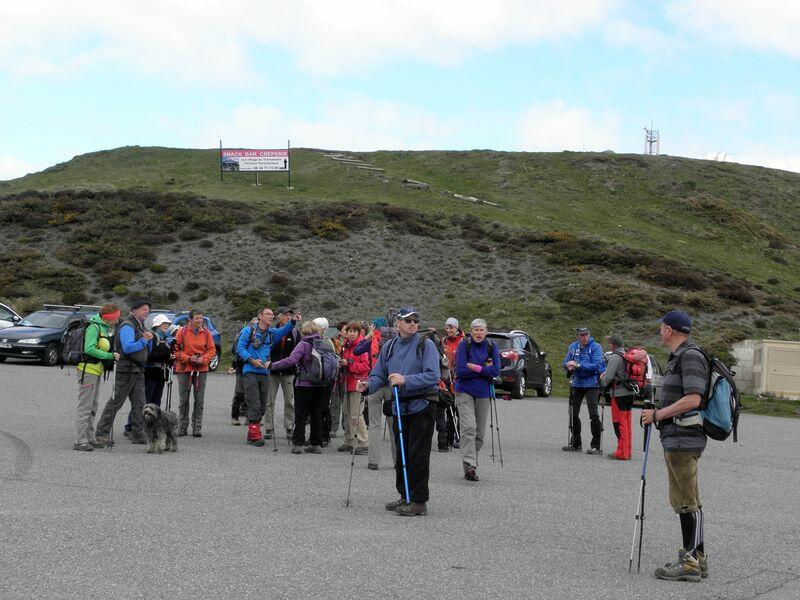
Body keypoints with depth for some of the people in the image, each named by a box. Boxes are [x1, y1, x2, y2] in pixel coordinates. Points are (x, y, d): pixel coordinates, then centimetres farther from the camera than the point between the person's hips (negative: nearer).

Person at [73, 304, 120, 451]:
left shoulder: (103, 328, 16)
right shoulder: (94, 327, -15)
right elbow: (89, 349, -25)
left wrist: (112, 357, -1)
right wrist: (110, 356, -23)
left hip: (96, 371, 10)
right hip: (88, 370, -10)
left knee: (92, 408, 14)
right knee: (84, 407, -8)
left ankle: (89, 438, 21)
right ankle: (80, 441, -7)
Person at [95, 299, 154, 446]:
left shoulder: (141, 327, 18)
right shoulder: (127, 326, -11)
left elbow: (147, 351, 21)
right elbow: (128, 347, -24)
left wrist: (149, 340, 2)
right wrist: (144, 340, -18)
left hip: (138, 371, 9)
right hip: (126, 369, -9)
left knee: (139, 404, 5)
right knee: (116, 402, -6)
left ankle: (137, 434, 8)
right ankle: (102, 434, -2)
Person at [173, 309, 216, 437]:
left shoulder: (206, 333, 3)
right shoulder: (182, 332, -4)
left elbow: (212, 350, 7)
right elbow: (176, 350, -3)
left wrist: (203, 359, -10)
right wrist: (188, 358, -14)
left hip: (201, 369, 2)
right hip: (184, 369, -2)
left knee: (199, 399, 0)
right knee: (184, 399, 4)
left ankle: (197, 427, 5)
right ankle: (183, 427, 13)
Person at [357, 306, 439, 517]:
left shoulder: (426, 345, -7)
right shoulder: (389, 347, 10)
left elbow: (432, 376, -18)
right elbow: (379, 375, 10)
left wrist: (406, 380, -27)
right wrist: (367, 386, -12)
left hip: (422, 406, -6)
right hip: (399, 407, 6)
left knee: (418, 456, -6)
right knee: (401, 454, 13)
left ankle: (419, 501, 0)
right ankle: (405, 497, 24)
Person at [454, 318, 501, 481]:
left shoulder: (491, 347, 3)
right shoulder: (464, 344, -7)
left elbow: (496, 371, -9)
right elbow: (461, 371, -16)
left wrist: (475, 368, -16)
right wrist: (484, 369, -12)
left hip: (484, 393, 4)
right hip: (465, 392, -4)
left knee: (480, 433, 8)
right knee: (469, 428, -17)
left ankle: (470, 462, 22)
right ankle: (469, 465, -21)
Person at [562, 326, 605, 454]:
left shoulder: (595, 347, -11)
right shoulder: (573, 346, 5)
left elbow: (596, 365, -20)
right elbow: (565, 363, 7)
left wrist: (578, 365, -23)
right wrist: (568, 365, -16)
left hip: (591, 384, -6)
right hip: (577, 384, 6)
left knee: (593, 414, -7)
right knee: (573, 414, 11)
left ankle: (596, 446, -2)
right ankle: (575, 443, 24)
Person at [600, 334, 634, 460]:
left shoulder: (615, 357, -15)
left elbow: (609, 376, -18)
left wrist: (603, 383, 3)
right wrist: (605, 374, 15)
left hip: (619, 394, -9)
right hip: (629, 393, 9)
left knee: (619, 424, -4)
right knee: (627, 424, 14)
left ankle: (622, 453, -3)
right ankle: (627, 452, 19)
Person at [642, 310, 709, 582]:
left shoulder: (690, 356, -14)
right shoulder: (679, 356, 19)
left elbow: (692, 399, -23)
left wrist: (658, 414, -17)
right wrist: (659, 413, 16)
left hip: (683, 439, -11)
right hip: (676, 439, 11)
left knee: (687, 501, -7)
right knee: (683, 500, 14)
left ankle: (691, 563, -4)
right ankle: (696, 559, 20)